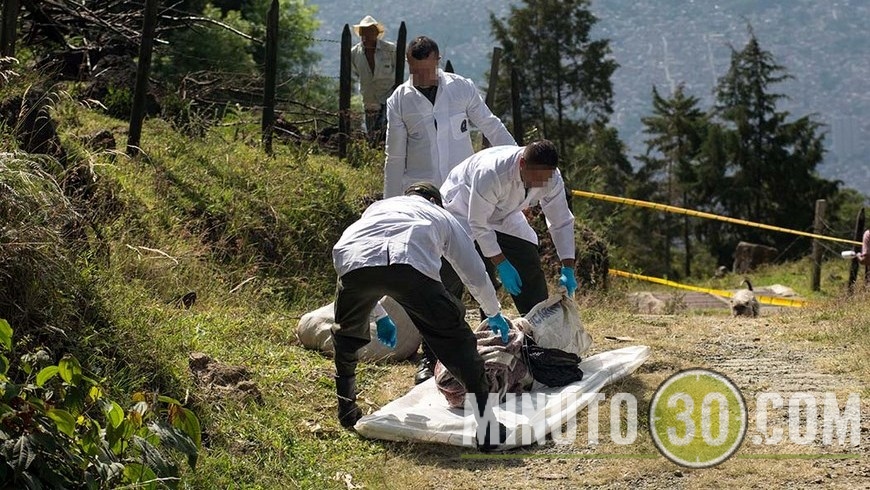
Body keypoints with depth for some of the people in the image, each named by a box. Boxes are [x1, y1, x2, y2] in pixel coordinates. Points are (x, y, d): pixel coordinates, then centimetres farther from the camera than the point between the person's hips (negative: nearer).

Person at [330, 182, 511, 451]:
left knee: (347, 333, 31)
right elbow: (476, 276, 44)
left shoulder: (378, 207, 45)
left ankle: (347, 412, 39)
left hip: (354, 263, 3)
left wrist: (379, 317, 64)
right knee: (455, 338, 9)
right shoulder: (442, 216, 38)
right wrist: (494, 314, 62)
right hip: (412, 266, -2)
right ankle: (488, 428, 3)